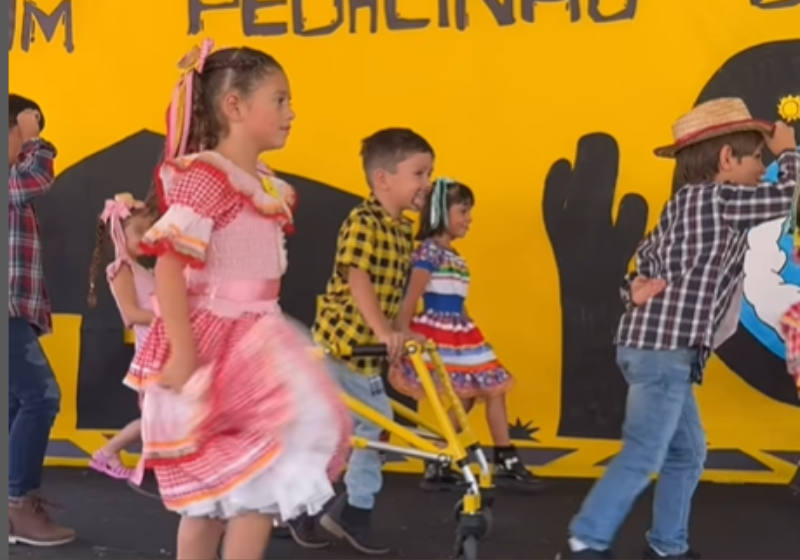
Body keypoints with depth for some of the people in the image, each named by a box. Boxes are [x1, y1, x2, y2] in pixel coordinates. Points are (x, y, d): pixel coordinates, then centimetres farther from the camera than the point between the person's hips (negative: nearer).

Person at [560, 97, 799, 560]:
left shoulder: (685, 204, 18)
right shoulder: (720, 199, -9)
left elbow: (647, 258, 15)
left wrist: (637, 288, -6)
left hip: (660, 347, 10)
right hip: (664, 349, -10)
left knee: (688, 452, 17)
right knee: (643, 456, -7)